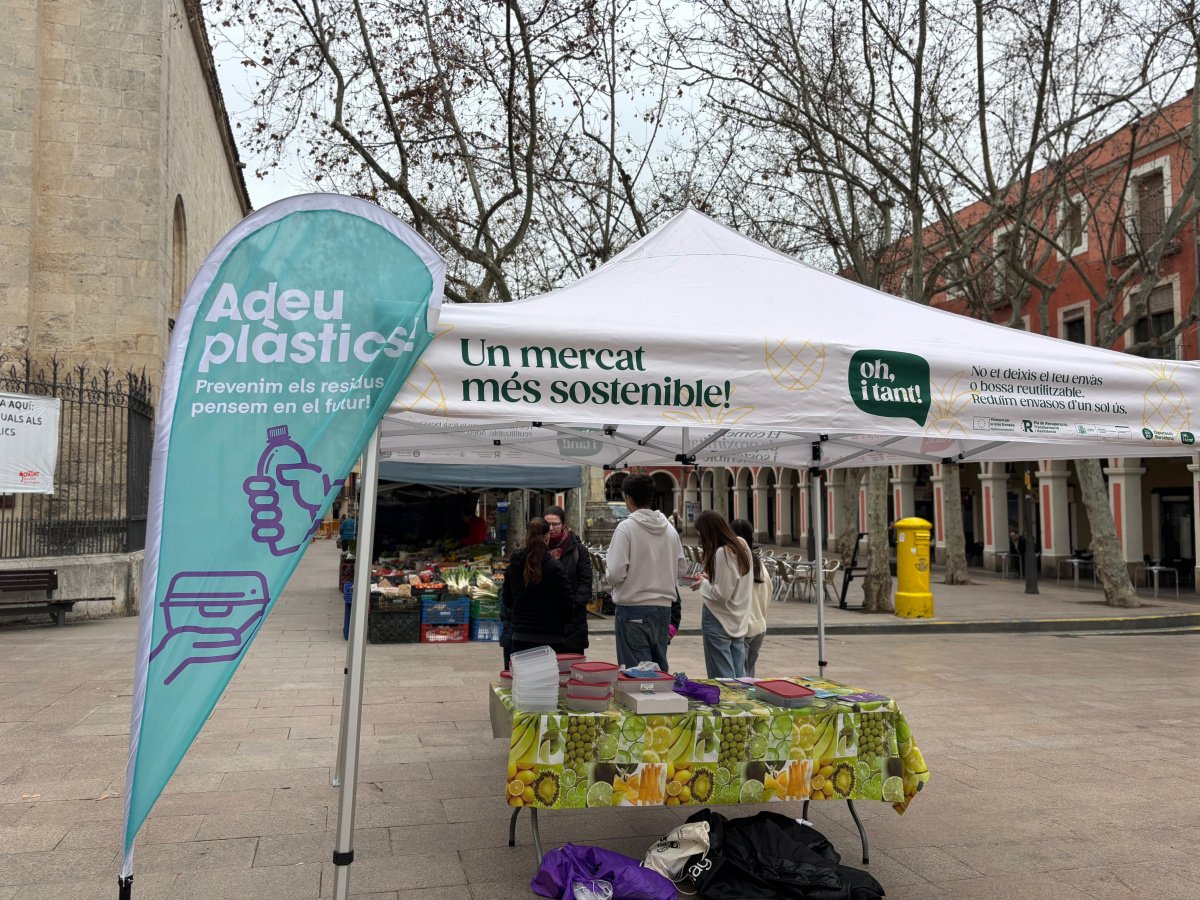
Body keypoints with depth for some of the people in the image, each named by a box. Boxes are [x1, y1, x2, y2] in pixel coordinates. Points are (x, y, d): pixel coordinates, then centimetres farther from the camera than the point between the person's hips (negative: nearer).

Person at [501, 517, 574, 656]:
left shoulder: (513, 566, 2)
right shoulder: (555, 567, -13)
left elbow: (507, 600, 12)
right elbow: (566, 603, -11)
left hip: (519, 638, 4)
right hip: (550, 638, -4)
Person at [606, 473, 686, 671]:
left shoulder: (626, 527, -12)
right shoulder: (669, 528, 5)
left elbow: (616, 573, -17)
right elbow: (682, 568, 11)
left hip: (633, 608, -5)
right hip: (664, 606, 5)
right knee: (660, 666, 16)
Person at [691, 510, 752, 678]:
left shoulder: (722, 552, -20)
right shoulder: (742, 546, 6)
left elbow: (722, 593, -21)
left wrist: (702, 584, -5)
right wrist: (709, 578, 9)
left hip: (719, 622, -8)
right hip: (739, 621, 8)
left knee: (722, 677, 0)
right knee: (739, 676, 12)